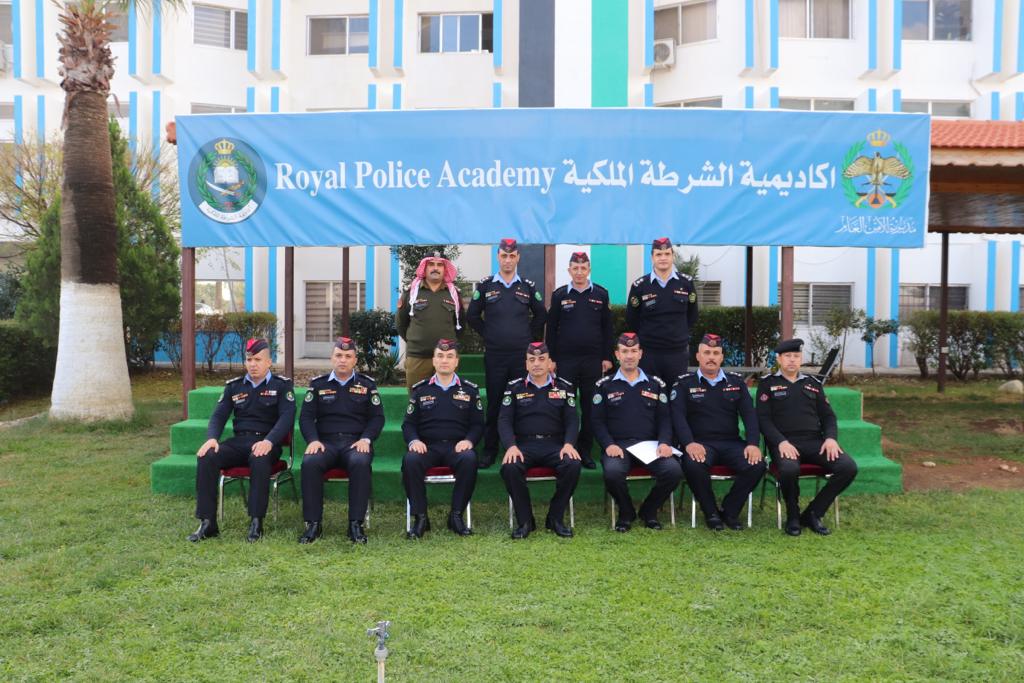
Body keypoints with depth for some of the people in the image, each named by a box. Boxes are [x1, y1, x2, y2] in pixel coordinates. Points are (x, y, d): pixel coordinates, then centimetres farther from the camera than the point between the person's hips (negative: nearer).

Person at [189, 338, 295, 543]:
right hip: (238, 442, 4)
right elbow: (218, 415, 12)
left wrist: (269, 441, -26)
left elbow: (287, 417, -9)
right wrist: (212, 438, -11)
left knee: (259, 459, -39)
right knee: (206, 457, -24)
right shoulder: (234, 386, 16)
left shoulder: (282, 385, 3)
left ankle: (256, 523, -30)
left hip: (266, 443, -4)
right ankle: (207, 523, -20)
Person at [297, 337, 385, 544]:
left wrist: (366, 439, -8)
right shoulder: (317, 384, 14)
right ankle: (313, 524, -22)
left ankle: (356, 524, -28)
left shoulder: (367, 384, 13)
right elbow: (306, 417, 9)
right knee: (309, 463, -33)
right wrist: (313, 440, -9)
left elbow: (377, 417, 9)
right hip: (326, 442, 1)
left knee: (360, 463, -36)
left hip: (356, 442, -1)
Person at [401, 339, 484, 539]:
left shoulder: (470, 390, 14)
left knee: (469, 459, -35)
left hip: (457, 447, 0)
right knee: (410, 460, -33)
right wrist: (414, 441, -7)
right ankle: (420, 517, -21)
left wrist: (468, 440, -9)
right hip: (427, 446, 1)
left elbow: (478, 424, 11)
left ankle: (456, 515, -21)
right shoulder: (420, 390, 15)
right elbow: (408, 423, 14)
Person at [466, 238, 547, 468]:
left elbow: (541, 315, 15)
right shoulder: (484, 286, 3)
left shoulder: (529, 287, 7)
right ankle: (489, 449, 13)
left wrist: (530, 336, 8)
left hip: (522, 354, 1)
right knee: (494, 403, 4)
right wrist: (487, 334, 5)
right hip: (494, 355, -1)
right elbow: (472, 316, 8)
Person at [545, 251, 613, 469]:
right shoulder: (559, 294, 4)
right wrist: (551, 358, 0)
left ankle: (585, 450, 16)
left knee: (590, 406, 6)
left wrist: (607, 357, 2)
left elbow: (607, 328, 6)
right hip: (565, 359, -1)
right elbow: (551, 328, 4)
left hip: (593, 360, 1)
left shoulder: (601, 294, 5)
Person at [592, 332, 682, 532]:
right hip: (618, 445, -2)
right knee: (612, 471, -35)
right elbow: (598, 421, 5)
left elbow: (664, 419, 12)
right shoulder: (605, 385, 10)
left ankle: (649, 510, 4)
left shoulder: (655, 384, 16)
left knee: (674, 470, -26)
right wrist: (609, 445, -12)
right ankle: (626, 512, -2)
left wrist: (664, 443, -7)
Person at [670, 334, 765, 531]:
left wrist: (753, 444, -10)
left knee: (757, 465, -26)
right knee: (693, 465, -36)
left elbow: (749, 414, 7)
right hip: (700, 443, -3)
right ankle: (710, 513, -8)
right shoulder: (684, 383, 6)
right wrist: (689, 443, -23)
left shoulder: (736, 381, 15)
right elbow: (678, 416, -5)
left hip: (731, 442, 3)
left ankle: (729, 511, -2)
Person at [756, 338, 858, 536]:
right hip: (785, 443, -4)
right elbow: (763, 419, -2)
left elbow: (828, 416, 18)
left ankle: (813, 513, -4)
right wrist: (781, 442, -18)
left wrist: (831, 438, -4)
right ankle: (792, 516, -8)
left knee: (849, 467, -20)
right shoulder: (767, 384, 7)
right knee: (789, 469, -38)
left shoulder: (813, 383, 19)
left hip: (815, 441, 5)